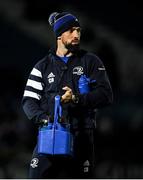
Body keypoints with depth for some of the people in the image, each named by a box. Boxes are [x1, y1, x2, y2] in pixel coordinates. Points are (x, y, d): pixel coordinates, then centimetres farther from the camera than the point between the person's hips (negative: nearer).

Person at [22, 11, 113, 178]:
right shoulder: (43, 66, 11)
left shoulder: (91, 61, 8)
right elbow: (29, 100, 6)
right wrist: (44, 118, -15)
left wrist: (77, 98, -17)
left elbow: (106, 95, -2)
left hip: (80, 137, 0)